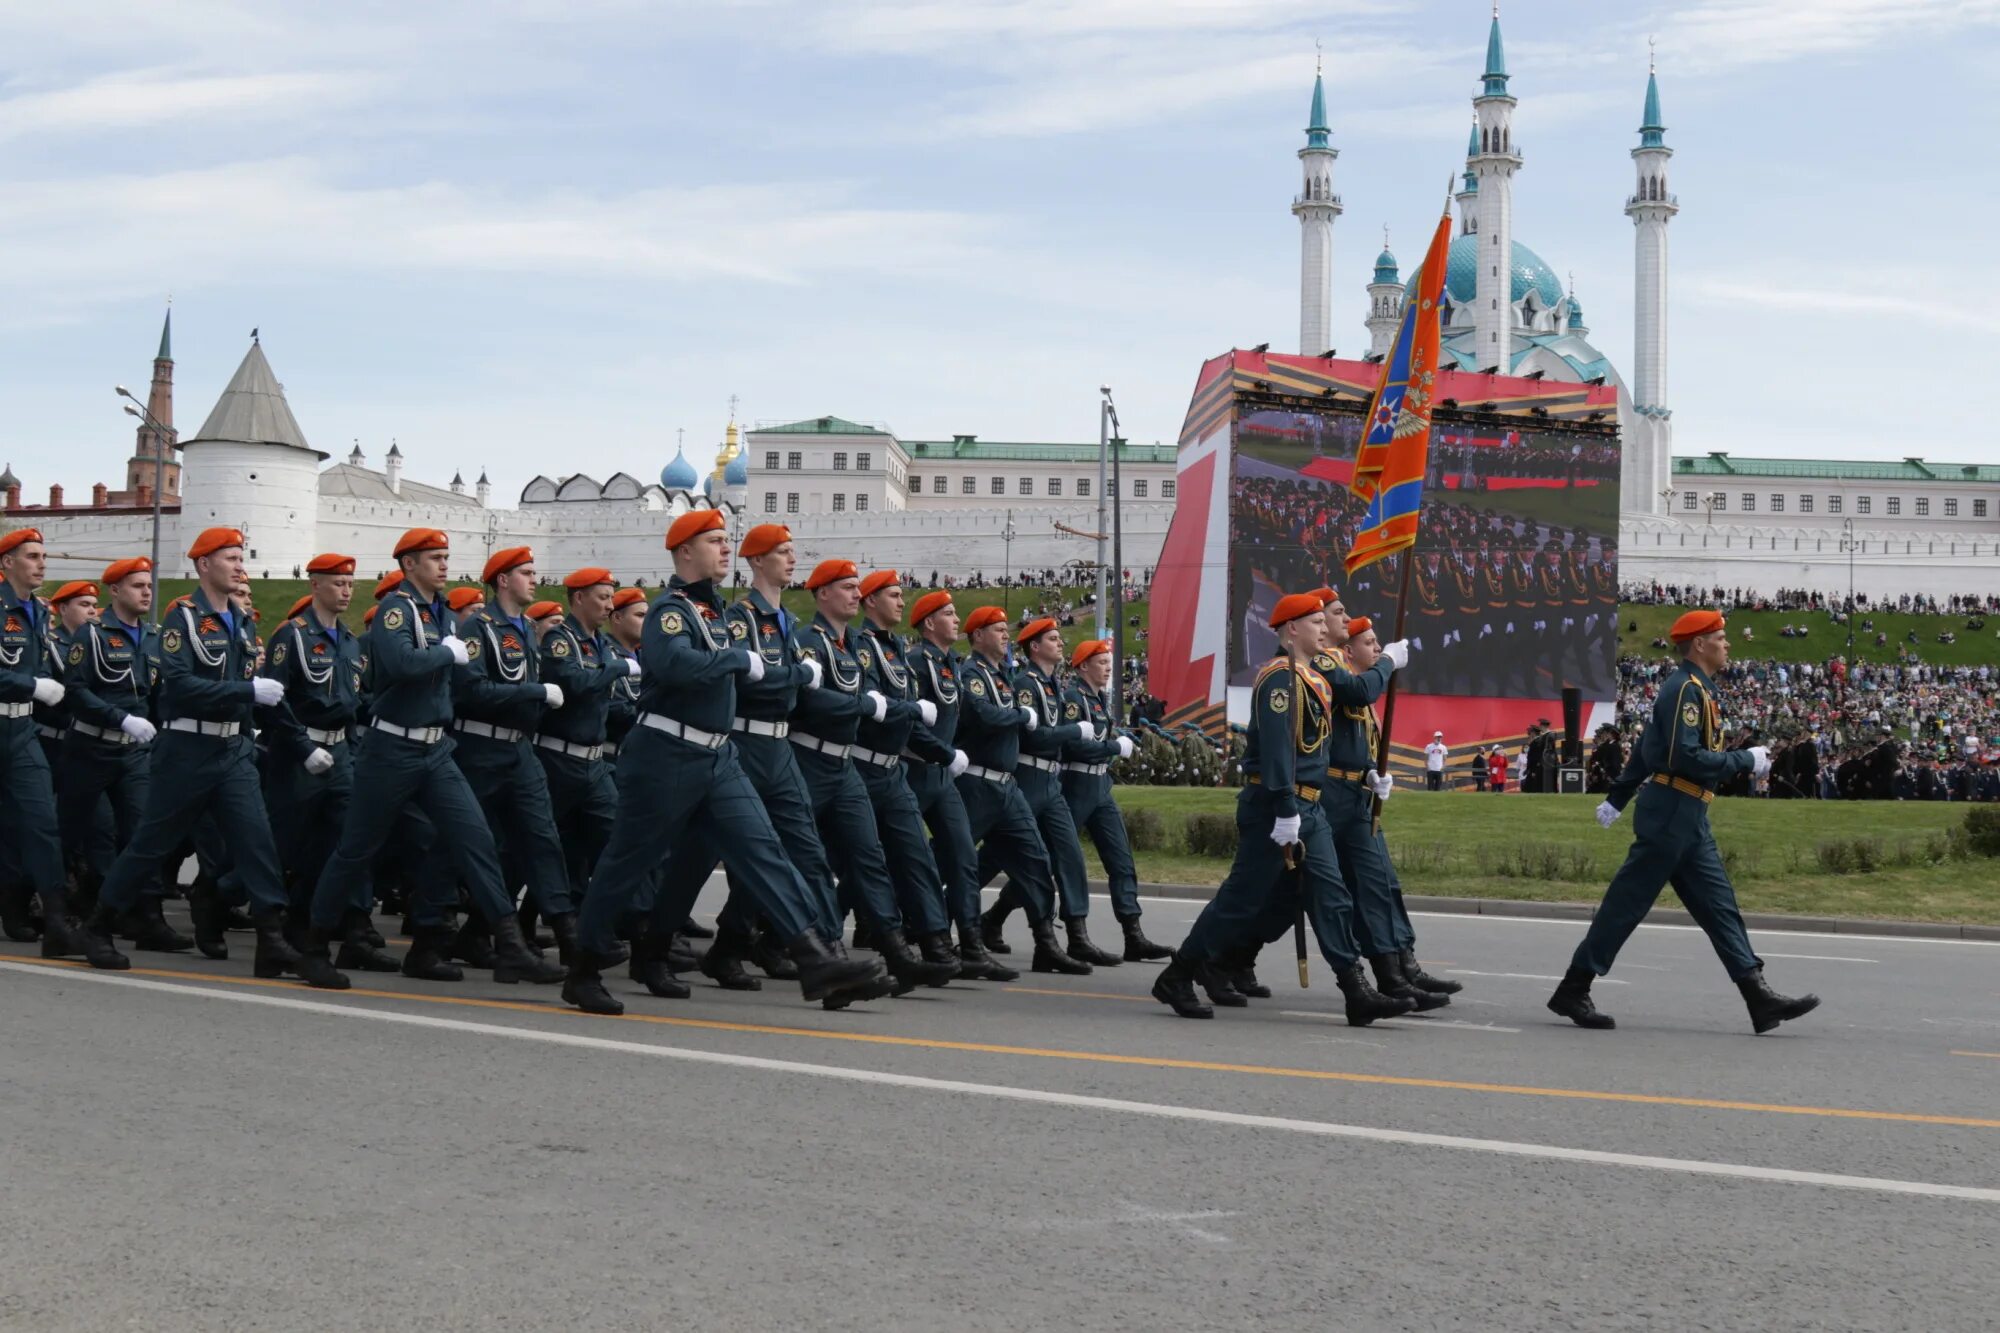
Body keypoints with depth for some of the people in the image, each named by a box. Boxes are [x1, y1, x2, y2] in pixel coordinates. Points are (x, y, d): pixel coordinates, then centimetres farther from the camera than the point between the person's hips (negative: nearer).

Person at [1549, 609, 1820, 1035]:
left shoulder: (1694, 689, 17)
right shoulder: (1686, 689, -14)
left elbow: (1647, 747, 23)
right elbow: (1686, 757, -24)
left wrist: (1617, 799, 27)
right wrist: (1747, 760, -16)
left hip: (1688, 820, 10)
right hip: (1670, 813, -10)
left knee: (1719, 905, 6)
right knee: (1627, 903, -5)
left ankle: (1760, 998, 5)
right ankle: (1574, 990, 2)